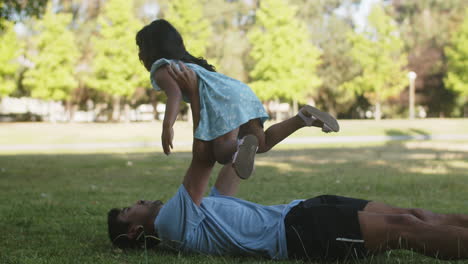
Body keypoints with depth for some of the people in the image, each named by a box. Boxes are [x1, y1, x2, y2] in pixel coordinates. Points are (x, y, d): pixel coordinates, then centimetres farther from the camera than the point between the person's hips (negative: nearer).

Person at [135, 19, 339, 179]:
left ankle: (243, 145, -45)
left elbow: (175, 94, -12)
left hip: (224, 99, -8)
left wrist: (167, 126, -25)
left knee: (222, 153, -14)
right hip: (239, 91, 8)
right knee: (262, 143, 15)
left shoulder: (160, 69, 8)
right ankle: (304, 116, 1)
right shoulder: (185, 63, 36)